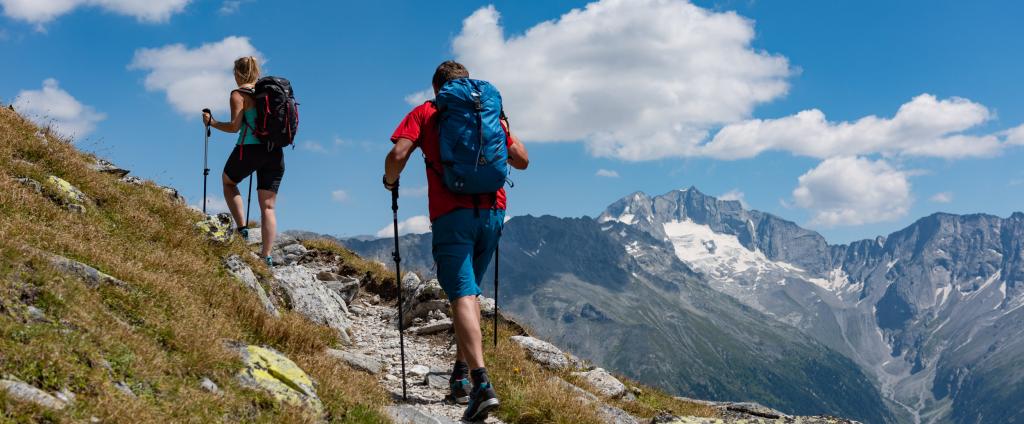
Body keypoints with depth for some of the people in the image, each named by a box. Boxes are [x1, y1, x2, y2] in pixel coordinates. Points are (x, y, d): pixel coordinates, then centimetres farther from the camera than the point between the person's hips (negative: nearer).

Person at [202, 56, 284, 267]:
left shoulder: (239, 94, -3)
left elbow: (235, 126, -11)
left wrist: (212, 122, 4)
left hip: (249, 149, -4)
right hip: (275, 152, 4)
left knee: (228, 182, 26)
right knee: (268, 207, 4)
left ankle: (241, 228, 12)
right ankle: (267, 256, -5)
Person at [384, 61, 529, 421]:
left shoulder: (425, 113, 8)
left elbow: (398, 154, -6)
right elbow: (521, 160, 19)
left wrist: (390, 182, 15)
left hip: (451, 214, -4)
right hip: (492, 212, 4)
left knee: (463, 296, -11)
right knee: (470, 290, 20)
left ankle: (481, 383, -27)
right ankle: (461, 373, 24)